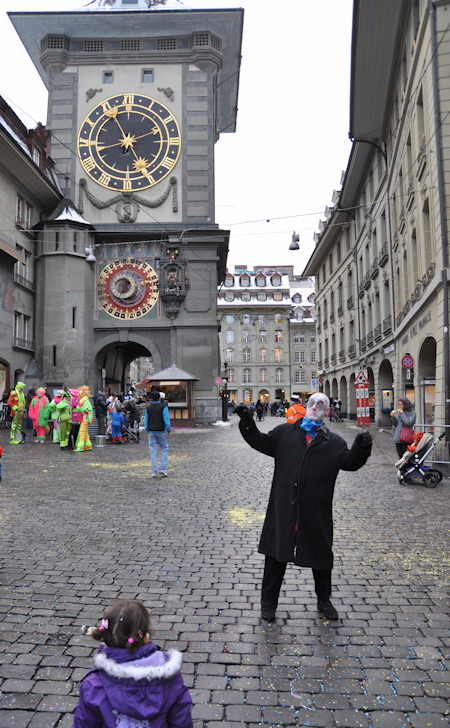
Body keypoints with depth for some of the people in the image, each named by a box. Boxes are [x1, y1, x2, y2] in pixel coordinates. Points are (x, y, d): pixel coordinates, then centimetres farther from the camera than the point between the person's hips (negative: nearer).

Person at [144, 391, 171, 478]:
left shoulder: (148, 408, 2)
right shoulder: (163, 407, -7)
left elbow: (146, 421, 5)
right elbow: (166, 420, -10)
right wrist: (169, 429, 2)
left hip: (151, 432, 2)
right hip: (161, 431, -2)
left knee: (153, 451, 5)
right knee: (164, 450, 9)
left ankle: (154, 472, 2)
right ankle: (163, 469, -1)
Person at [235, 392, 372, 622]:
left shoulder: (333, 442, 5)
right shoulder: (284, 433, 7)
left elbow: (350, 462, -6)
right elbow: (261, 443, 8)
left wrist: (361, 448, -26)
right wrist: (247, 423, -6)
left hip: (317, 512, 0)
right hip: (283, 509, 0)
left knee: (321, 556, 15)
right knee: (276, 555, 10)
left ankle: (324, 601, 38)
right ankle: (268, 602, 27)